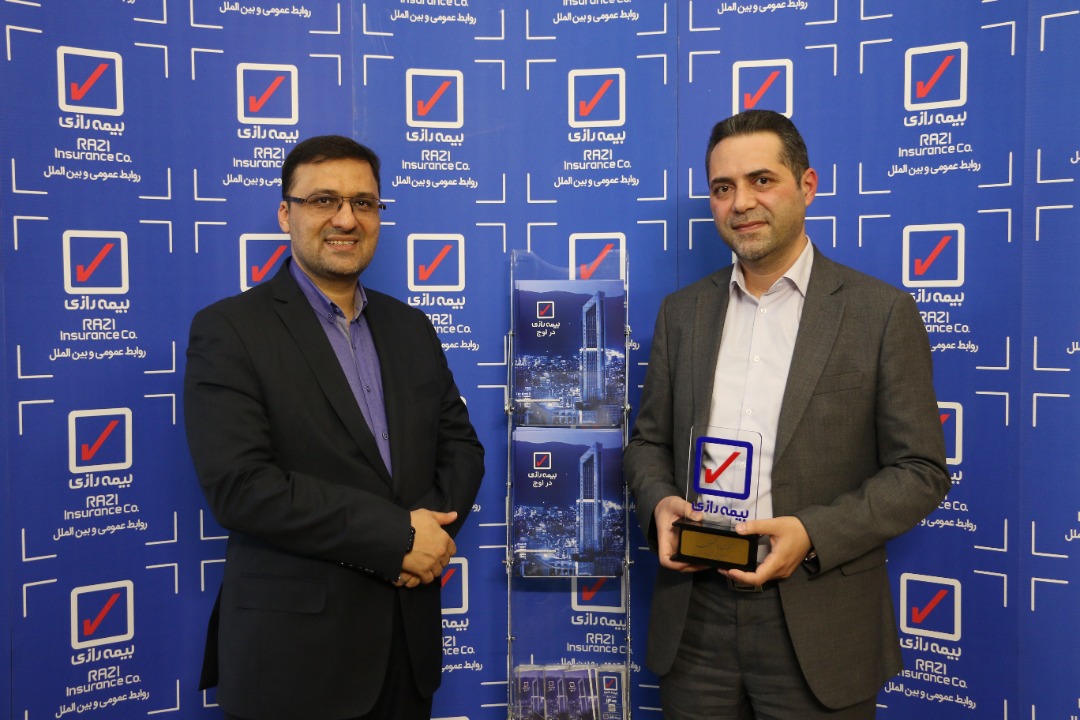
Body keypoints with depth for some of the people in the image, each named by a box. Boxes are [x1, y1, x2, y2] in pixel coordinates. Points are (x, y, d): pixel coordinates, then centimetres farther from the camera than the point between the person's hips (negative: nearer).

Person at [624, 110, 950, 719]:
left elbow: (920, 471, -4)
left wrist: (813, 534, -18)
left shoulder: (882, 312, -5)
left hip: (818, 628, -3)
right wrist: (659, 502, -8)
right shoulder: (682, 311, 7)